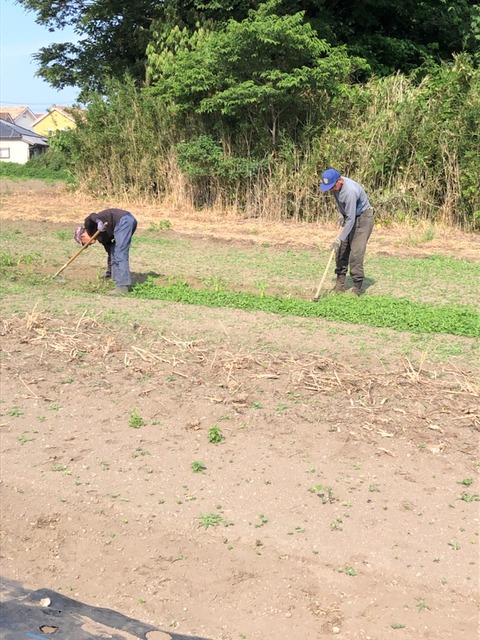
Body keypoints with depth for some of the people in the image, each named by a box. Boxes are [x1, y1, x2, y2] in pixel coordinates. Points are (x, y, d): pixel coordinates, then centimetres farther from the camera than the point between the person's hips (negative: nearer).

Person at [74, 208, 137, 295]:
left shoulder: (89, 224, 10)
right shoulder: (100, 236, 28)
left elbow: (92, 216, -13)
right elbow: (110, 252, 35)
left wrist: (99, 222, -36)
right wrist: (109, 272, 45)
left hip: (122, 221, -10)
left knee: (120, 255, -10)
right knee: (113, 251, 24)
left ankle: (122, 286, -13)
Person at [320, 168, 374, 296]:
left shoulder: (350, 191, -35)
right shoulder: (336, 185, -9)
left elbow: (351, 220, -32)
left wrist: (340, 238, -31)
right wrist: (340, 212, 1)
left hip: (363, 218, -8)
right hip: (349, 216, 8)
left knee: (355, 253, -15)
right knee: (341, 250, 4)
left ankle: (357, 288, -8)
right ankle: (340, 284, 10)